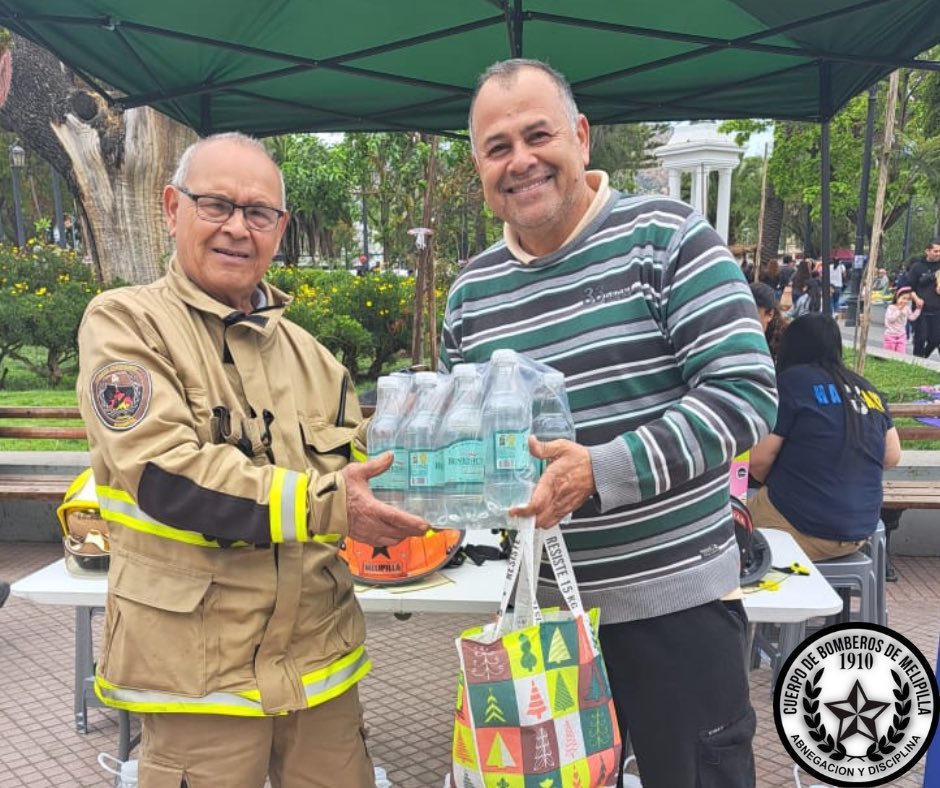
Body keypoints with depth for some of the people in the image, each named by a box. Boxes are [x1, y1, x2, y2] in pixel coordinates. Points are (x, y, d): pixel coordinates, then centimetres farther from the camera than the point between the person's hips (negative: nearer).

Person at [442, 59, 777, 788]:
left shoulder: (666, 237, -10)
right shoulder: (471, 291, 5)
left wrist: (601, 471, -27)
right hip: (543, 602, 5)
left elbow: (746, 394, -18)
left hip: (676, 598, -4)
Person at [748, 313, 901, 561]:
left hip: (803, 529, -7)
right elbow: (892, 456, 14)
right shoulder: (867, 389, 7)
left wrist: (775, 483, 8)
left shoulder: (792, 381, -10)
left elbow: (758, 459, -13)